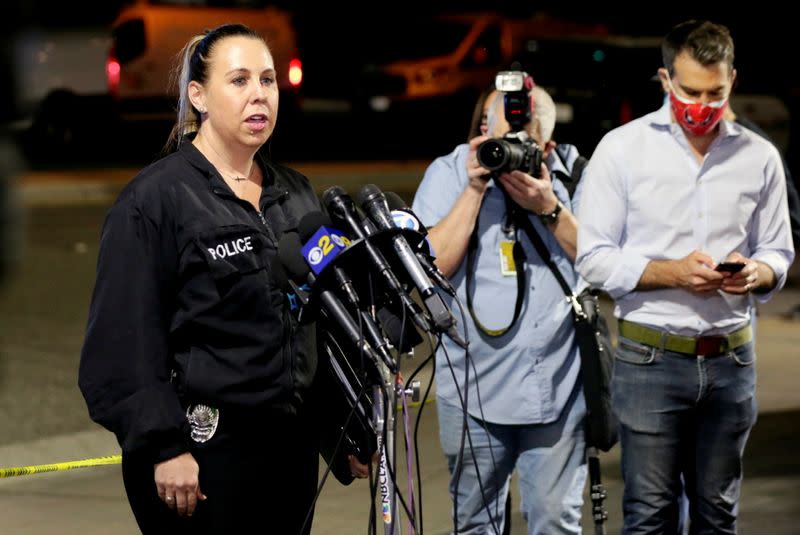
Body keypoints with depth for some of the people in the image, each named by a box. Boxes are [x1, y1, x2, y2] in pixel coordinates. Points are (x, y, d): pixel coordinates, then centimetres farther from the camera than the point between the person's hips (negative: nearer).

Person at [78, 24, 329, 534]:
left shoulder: (297, 195, 12)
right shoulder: (154, 198, -8)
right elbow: (126, 339, -13)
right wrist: (164, 447, -17)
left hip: (293, 445, 6)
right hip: (203, 452, -6)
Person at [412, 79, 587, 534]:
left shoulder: (574, 173, 2)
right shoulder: (448, 173, 0)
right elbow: (431, 267, -10)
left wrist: (549, 209, -14)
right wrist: (474, 190, -13)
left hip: (558, 388, 0)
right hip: (473, 385, 0)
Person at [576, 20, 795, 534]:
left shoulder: (759, 157, 6)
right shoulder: (623, 149, -2)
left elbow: (778, 252, 14)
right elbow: (595, 259, -4)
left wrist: (757, 273, -10)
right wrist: (673, 273, -18)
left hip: (731, 358, 3)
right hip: (651, 358, -3)